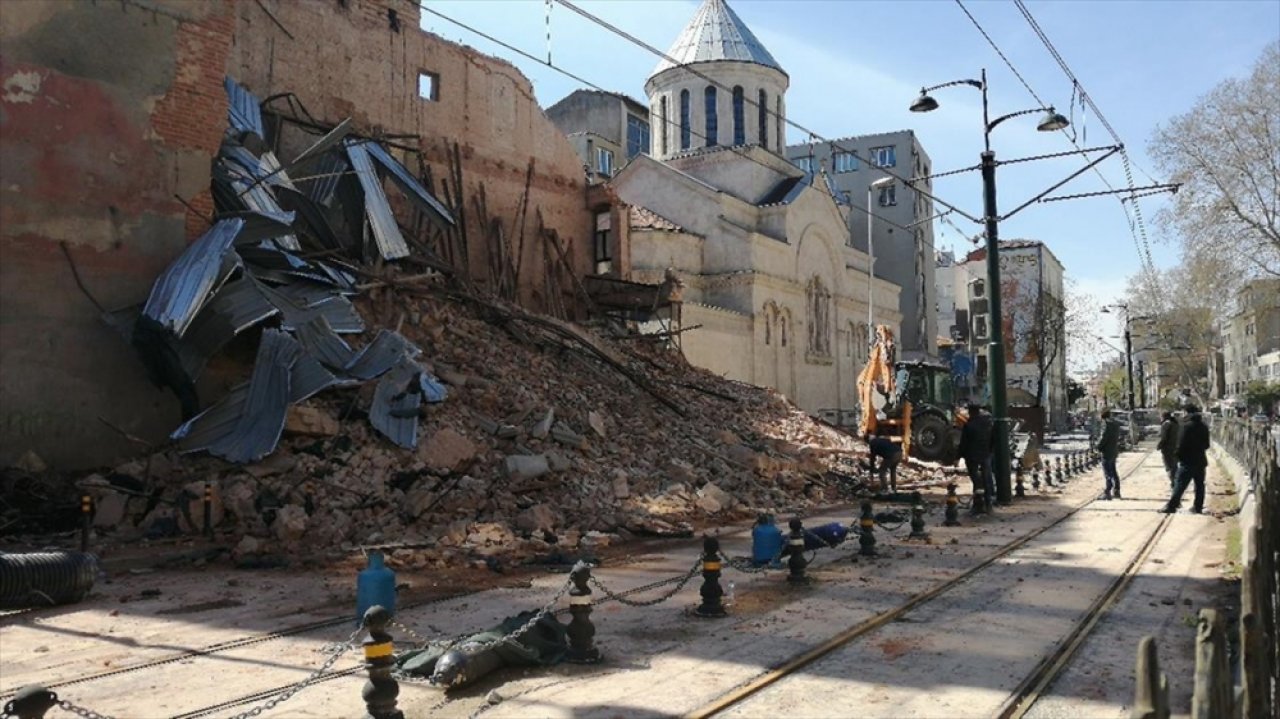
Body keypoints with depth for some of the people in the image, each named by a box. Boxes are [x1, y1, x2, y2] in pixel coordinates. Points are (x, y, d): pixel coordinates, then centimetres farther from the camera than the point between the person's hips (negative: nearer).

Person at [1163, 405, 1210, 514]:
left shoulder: (1187, 426, -14)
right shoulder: (1204, 426, 8)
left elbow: (1181, 444, -15)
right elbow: (1207, 445, 14)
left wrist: (1179, 457, -4)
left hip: (1188, 461, -6)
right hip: (1201, 460, 6)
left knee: (1181, 484, -6)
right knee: (1200, 484, 11)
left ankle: (1172, 505, -7)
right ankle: (1198, 506, 15)